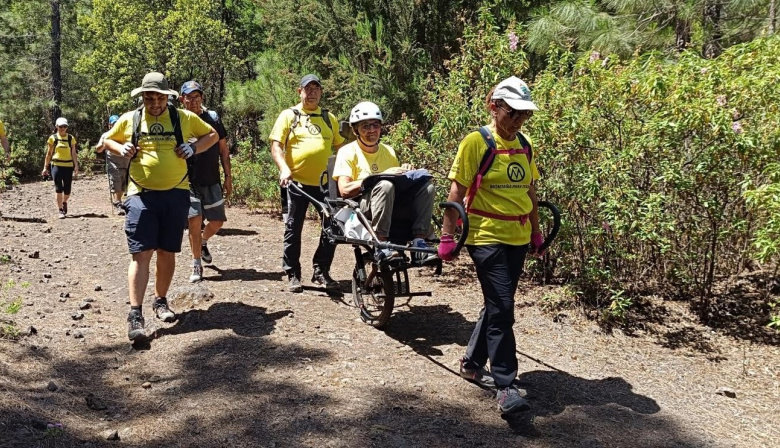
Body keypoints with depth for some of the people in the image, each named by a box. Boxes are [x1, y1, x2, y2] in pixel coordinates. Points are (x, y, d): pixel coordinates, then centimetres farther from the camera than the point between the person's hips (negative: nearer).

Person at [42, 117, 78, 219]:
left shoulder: (71, 138, 5)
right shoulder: (53, 138, 3)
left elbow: (74, 154, 5)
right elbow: (49, 154, 7)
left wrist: (76, 167, -2)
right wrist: (45, 167, 5)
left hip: (68, 166, 1)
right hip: (56, 165, -1)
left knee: (67, 190, 3)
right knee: (58, 189, -5)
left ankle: (64, 202, 34)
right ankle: (61, 210, 2)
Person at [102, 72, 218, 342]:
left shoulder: (184, 118, 4)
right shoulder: (129, 120, 6)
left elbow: (212, 135, 15)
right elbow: (108, 140, 21)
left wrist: (194, 148, -4)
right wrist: (120, 148, -2)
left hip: (176, 195, 1)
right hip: (141, 196, -1)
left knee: (167, 253, 11)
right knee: (141, 253, -9)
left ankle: (161, 301, 30)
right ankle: (135, 314, -8)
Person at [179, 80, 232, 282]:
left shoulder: (213, 118, 5)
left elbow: (223, 149, 8)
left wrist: (228, 177, 5)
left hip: (212, 181, 3)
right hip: (189, 181, -2)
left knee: (217, 221, 5)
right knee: (195, 220, -11)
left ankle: (203, 242, 39)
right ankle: (196, 265, 4)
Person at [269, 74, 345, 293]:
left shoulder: (329, 118, 14)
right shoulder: (289, 115, 3)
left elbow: (340, 146, 17)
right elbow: (276, 146, -5)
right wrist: (284, 169, -20)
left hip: (325, 182, 3)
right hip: (297, 181, -3)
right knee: (293, 228, 4)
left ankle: (321, 271, 17)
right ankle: (293, 275, 15)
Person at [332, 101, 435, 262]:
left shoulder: (389, 151, 17)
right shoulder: (348, 152, 0)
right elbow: (344, 190, -13)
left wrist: (404, 174, -2)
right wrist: (381, 176, -19)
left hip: (392, 204, 5)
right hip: (362, 208, -5)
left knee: (426, 185, -18)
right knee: (385, 185, -36)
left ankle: (419, 241, -24)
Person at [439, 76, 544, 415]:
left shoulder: (524, 145, 9)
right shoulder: (476, 142, -10)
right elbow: (456, 193, -10)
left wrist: (536, 231, 18)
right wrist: (447, 236, -12)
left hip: (517, 238, 7)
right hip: (486, 237, -7)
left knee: (498, 304, 14)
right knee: (502, 309, -9)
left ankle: (472, 363, 31)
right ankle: (505, 386, -2)